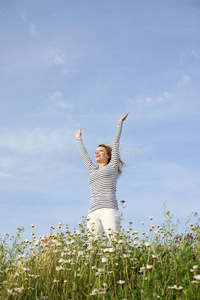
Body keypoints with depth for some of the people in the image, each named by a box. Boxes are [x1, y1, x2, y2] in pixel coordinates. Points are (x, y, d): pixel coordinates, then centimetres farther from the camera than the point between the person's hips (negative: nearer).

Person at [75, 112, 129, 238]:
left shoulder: (112, 167, 15)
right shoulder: (93, 170, 27)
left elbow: (116, 143, 17)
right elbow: (84, 154, 41)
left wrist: (120, 123, 21)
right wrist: (79, 139, 53)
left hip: (108, 209, -5)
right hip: (93, 212, 5)